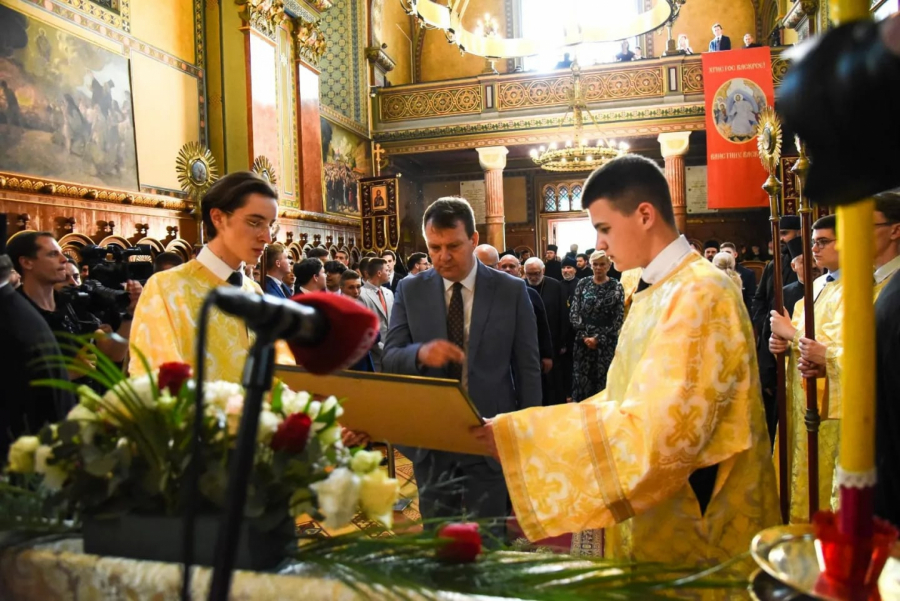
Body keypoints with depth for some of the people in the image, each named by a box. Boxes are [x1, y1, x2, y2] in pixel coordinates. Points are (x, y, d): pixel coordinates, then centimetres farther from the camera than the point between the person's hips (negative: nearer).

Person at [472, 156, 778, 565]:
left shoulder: (700, 294, -22)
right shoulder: (654, 293, 7)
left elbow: (658, 433, -28)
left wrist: (521, 435, -25)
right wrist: (521, 428, -1)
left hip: (695, 535, -8)